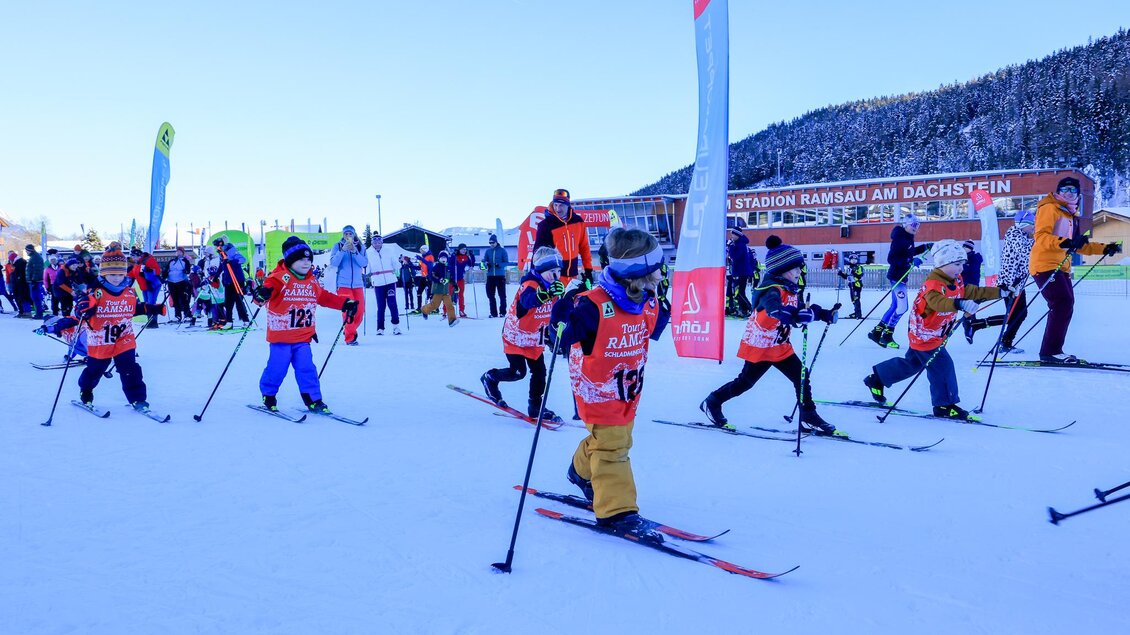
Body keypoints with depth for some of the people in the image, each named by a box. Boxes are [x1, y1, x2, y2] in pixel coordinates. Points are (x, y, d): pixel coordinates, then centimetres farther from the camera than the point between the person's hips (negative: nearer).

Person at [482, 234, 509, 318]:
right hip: (490, 275, 4)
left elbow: (506, 262, -3)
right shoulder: (488, 251, 9)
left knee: (502, 294, 0)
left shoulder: (502, 250, -1)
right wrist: (486, 264, -11)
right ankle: (493, 313, 12)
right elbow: (484, 261, 11)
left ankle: (502, 312, 8)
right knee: (490, 294, 5)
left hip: (500, 275, -4)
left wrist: (499, 264, -20)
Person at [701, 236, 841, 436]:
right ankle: (712, 403, 22)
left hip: (781, 347, 8)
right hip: (759, 346, -8)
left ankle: (809, 418, 10)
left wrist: (824, 314, 3)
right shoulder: (772, 290, -25)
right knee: (745, 382, 4)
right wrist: (796, 316, -65)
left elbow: (801, 308, 17)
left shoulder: (791, 290, 4)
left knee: (801, 377, 1)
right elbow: (774, 309, -47)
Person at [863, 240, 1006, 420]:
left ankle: (877, 377, 31)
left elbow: (974, 292, 14)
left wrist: (999, 291, 8)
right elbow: (938, 302, -46)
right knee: (942, 366, -5)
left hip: (935, 335, 10)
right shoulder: (932, 284, -27)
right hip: (925, 336, -10)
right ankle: (945, 405, 7)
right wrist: (959, 304, -63)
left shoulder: (956, 282, 4)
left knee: (912, 363, 20)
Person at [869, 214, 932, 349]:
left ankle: (876, 332, 20)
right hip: (896, 276, -10)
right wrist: (910, 261, -31)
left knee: (895, 306, 14)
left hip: (901, 276, 10)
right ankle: (887, 335, 1)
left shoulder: (909, 238, 9)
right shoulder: (900, 239, -20)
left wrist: (926, 247, 17)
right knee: (902, 307, -10)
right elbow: (891, 259, -26)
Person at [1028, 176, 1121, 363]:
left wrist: (1104, 249, 22)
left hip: (1061, 268, 10)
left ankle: (1053, 351, 15)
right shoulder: (1049, 208, -5)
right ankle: (1050, 352, -17)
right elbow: (1040, 235, -18)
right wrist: (1064, 242, -33)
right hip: (1045, 265, -10)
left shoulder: (1071, 215, 22)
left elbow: (1079, 246, 29)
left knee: (1066, 306, 9)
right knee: (1063, 304, -19)